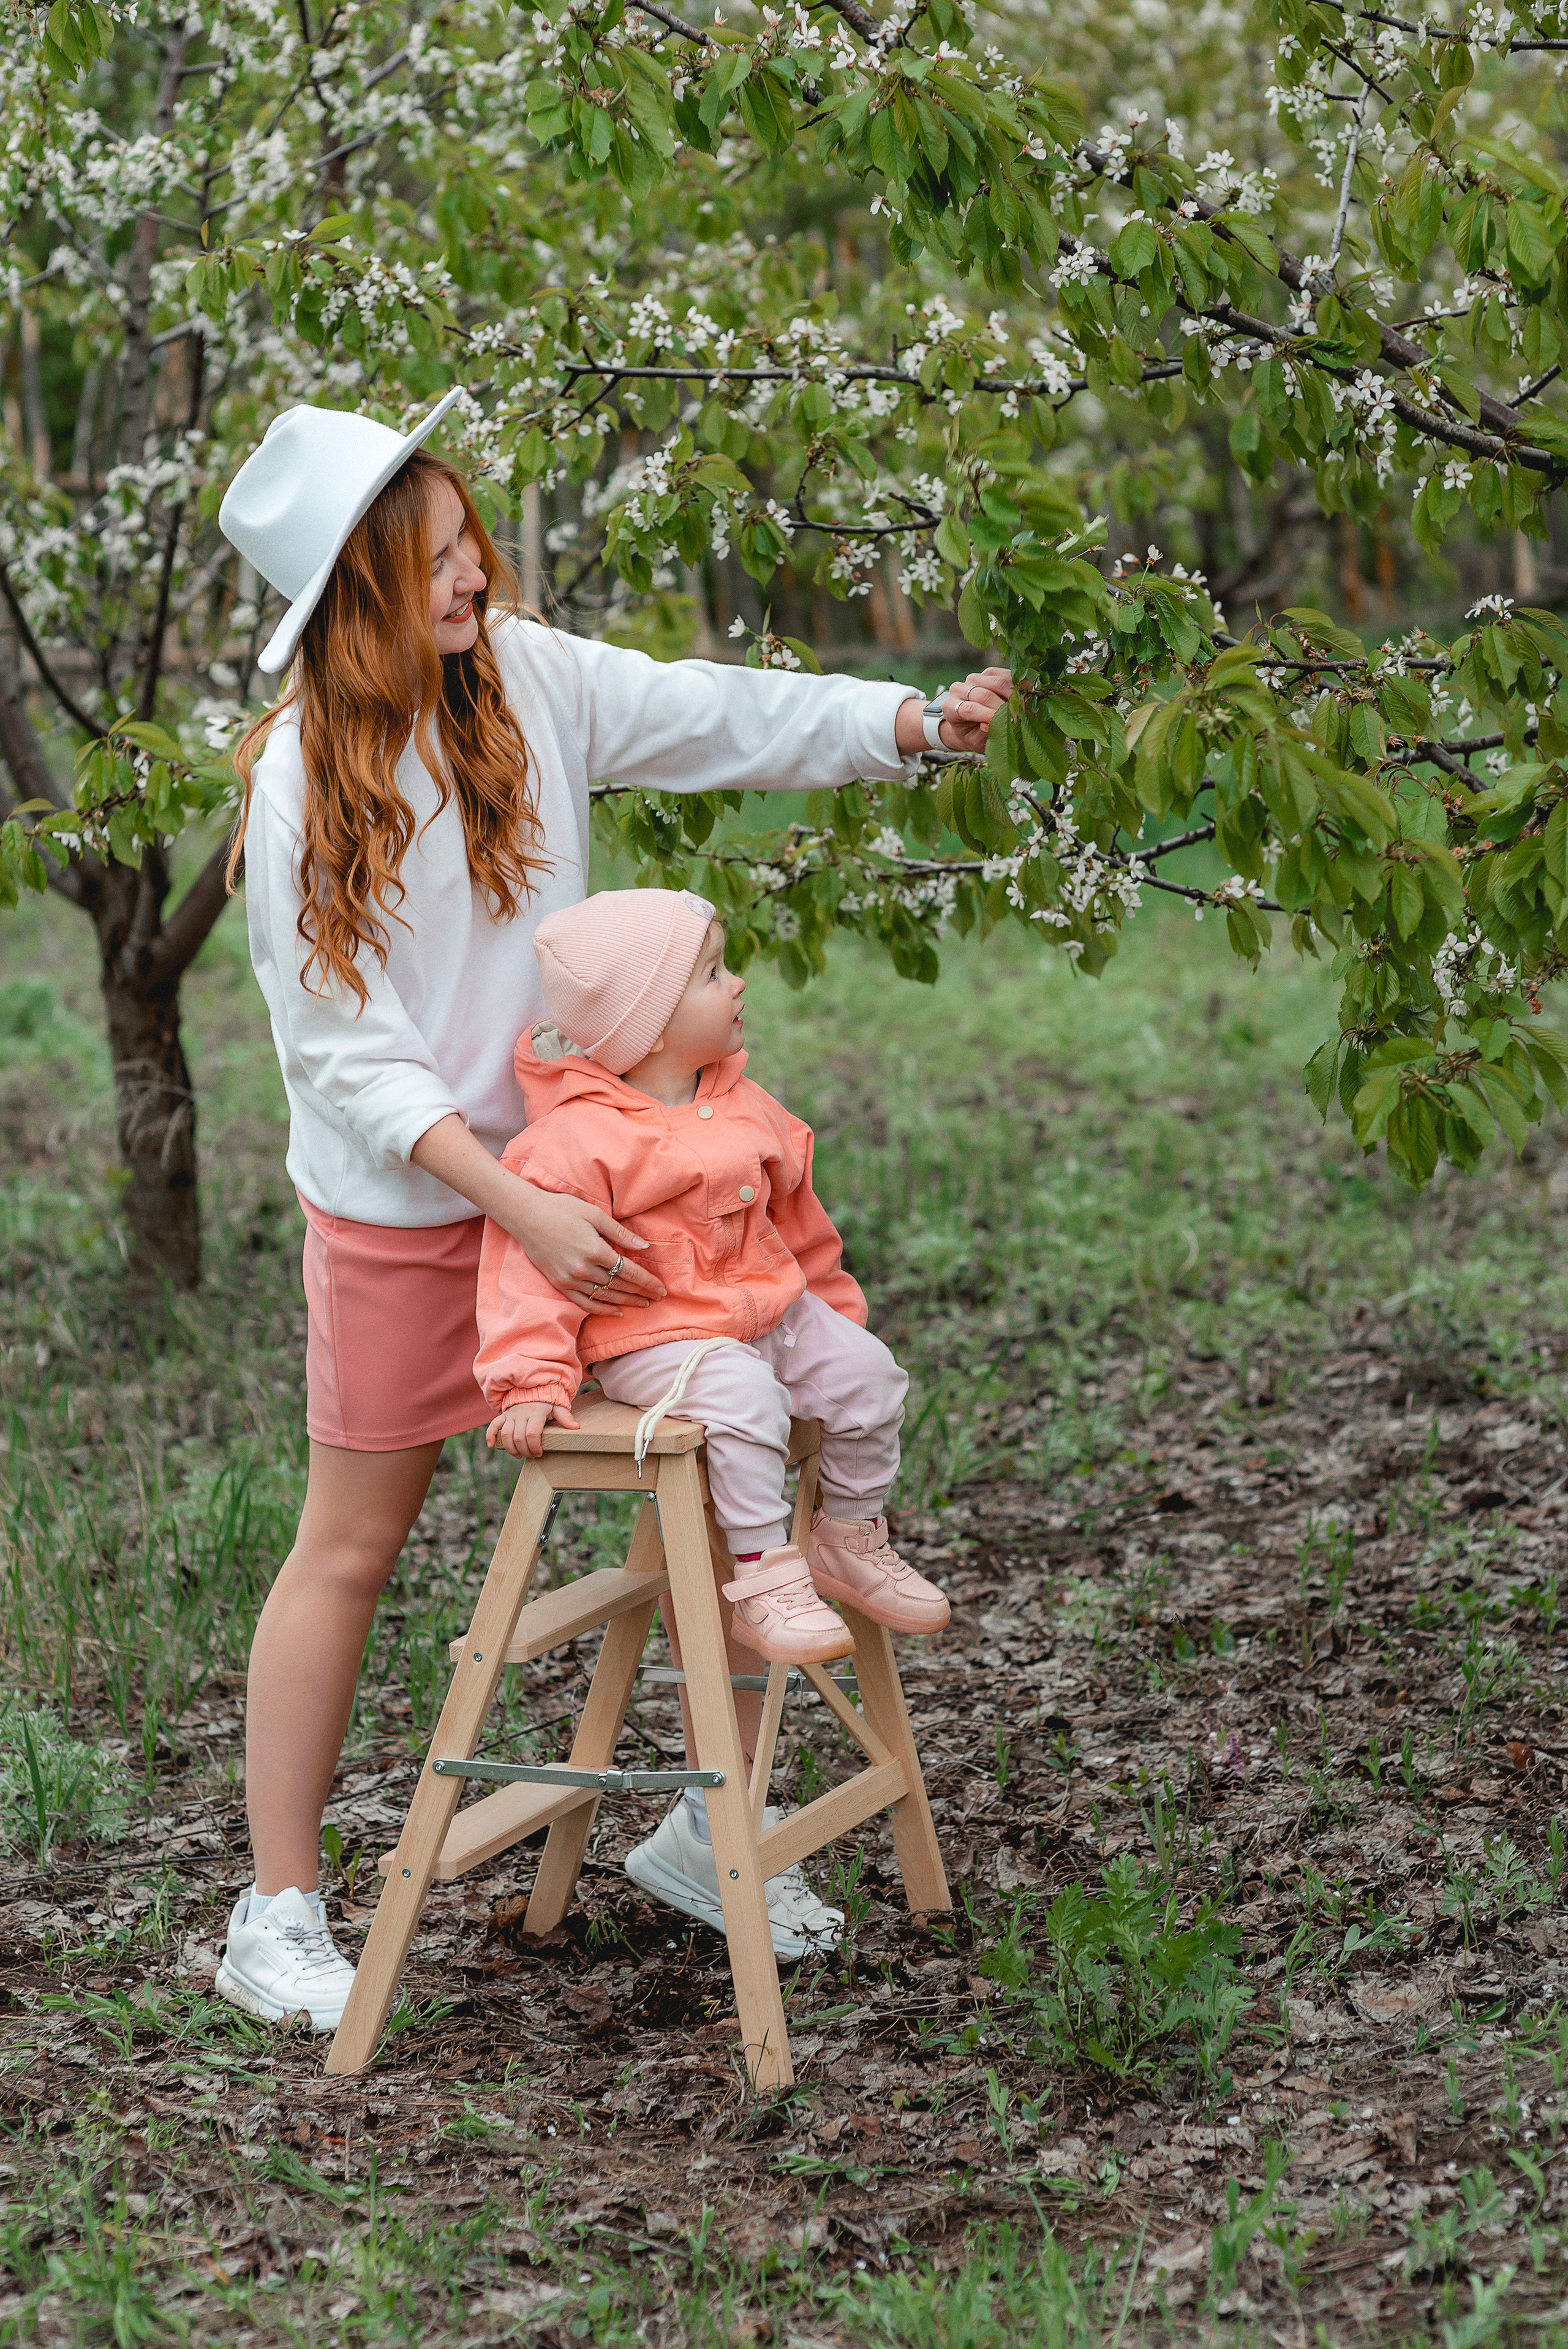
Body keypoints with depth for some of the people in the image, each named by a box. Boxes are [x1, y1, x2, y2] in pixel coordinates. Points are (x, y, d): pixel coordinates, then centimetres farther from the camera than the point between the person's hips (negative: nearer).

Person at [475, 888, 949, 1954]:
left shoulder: (741, 1103, 9)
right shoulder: (575, 1140, -18)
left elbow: (797, 1218, 22)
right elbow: (532, 1261, -19)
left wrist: (835, 1307, 28)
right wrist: (531, 1384, -24)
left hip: (768, 1308, 8)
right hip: (654, 1336, -8)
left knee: (867, 1377, -6)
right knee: (744, 1408, -32)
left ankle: (851, 1538, 14)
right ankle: (765, 1573, -18)